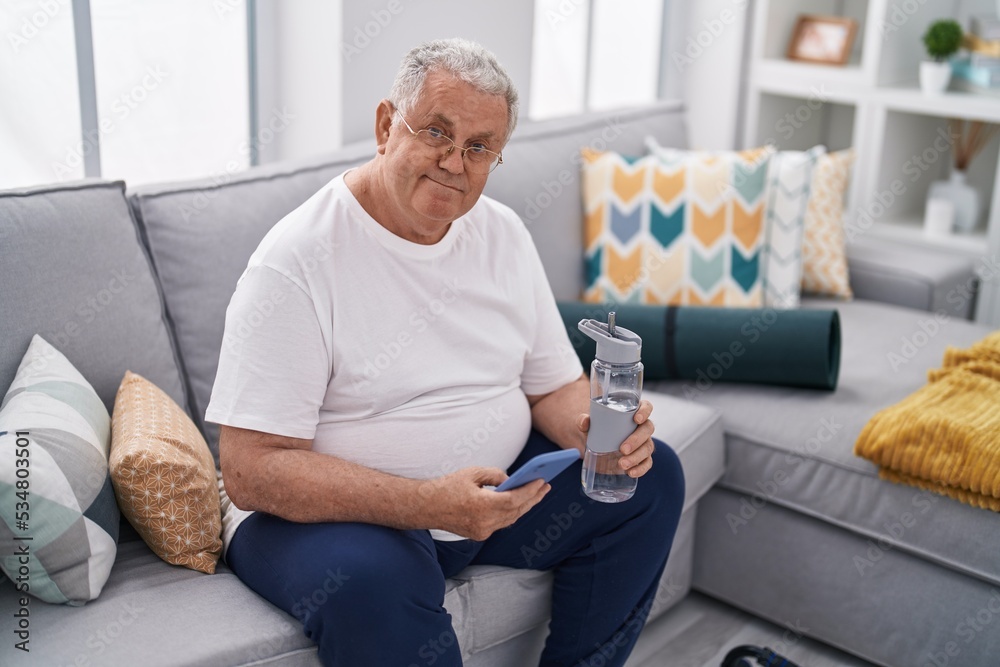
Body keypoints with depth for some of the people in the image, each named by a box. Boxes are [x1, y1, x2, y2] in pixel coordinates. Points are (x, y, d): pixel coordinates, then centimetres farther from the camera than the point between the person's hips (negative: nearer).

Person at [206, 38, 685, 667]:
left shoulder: (503, 232, 4)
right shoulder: (297, 260, -18)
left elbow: (555, 385, 10)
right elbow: (252, 471, -22)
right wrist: (428, 504, -33)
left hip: (493, 484, 7)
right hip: (327, 511, -6)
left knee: (652, 474, -3)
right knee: (370, 580, -37)